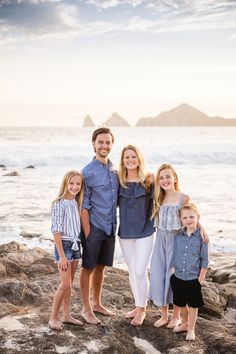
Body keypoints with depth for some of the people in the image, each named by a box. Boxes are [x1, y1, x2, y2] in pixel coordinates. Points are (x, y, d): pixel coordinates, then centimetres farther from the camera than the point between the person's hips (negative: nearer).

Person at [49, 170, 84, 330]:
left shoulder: (76, 203, 7)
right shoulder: (59, 204, -14)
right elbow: (56, 231, -15)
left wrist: (78, 245, 5)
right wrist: (62, 256, -17)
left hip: (75, 245, 7)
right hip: (64, 245, -7)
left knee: (69, 284, 13)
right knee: (65, 284, -7)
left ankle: (67, 315, 23)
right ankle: (53, 318, 6)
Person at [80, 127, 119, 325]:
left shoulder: (114, 170, 7)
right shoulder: (88, 172, -12)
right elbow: (84, 206, -13)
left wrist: (114, 226, 3)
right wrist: (87, 233, -14)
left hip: (110, 227, 6)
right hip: (94, 227, -6)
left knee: (101, 266, 17)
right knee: (88, 268, 6)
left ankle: (97, 303, 32)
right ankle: (86, 308, 19)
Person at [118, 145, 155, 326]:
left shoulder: (149, 180, -7)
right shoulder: (119, 181, 2)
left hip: (144, 232, -4)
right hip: (125, 232, 4)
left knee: (140, 272, -5)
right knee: (132, 271, 14)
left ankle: (142, 309, 14)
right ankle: (138, 306, 30)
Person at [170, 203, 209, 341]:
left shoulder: (201, 237, -10)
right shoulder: (178, 237, 0)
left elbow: (204, 260, -6)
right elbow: (174, 257, 8)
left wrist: (201, 278, -8)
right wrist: (174, 273, 5)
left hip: (194, 279, -3)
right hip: (178, 278, 4)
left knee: (193, 305, 9)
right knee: (181, 304, 18)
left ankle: (191, 329, 26)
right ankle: (185, 324, 39)